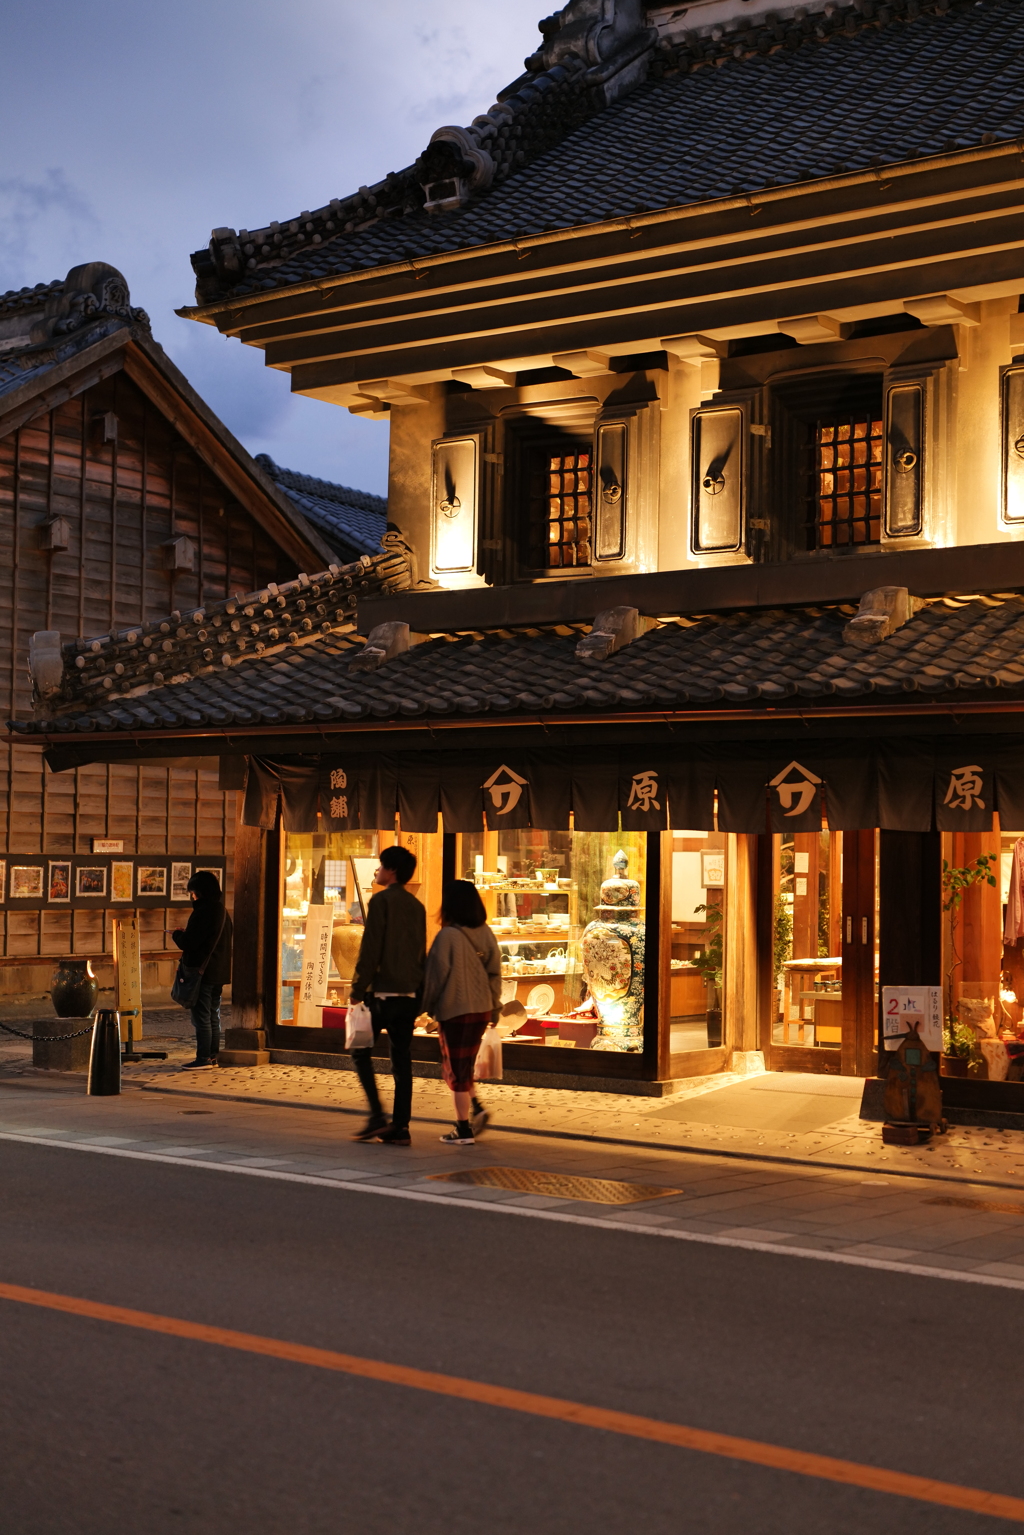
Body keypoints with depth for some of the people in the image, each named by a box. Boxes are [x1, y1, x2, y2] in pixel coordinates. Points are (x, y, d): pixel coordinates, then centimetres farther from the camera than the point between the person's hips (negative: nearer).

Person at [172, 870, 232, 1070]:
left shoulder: (203, 912, -18)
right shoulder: (222, 911, 11)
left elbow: (188, 943, -20)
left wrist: (177, 934, 2)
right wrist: (185, 933, 20)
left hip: (203, 971, -9)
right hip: (219, 972, 9)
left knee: (201, 1016, -4)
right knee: (213, 1016, 15)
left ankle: (203, 1058, -3)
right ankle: (213, 1056, 19)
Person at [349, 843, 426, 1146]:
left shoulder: (381, 900, -8)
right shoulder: (417, 906, 13)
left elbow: (370, 950, -13)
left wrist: (357, 990, -10)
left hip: (383, 992, -6)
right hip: (409, 995, 6)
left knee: (361, 1050, 6)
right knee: (401, 1059, 7)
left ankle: (377, 1115, -4)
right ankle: (400, 1127, 5)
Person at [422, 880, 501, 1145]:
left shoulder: (448, 936, -16)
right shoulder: (487, 934, 3)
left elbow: (437, 976, -11)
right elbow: (495, 972, 8)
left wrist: (427, 1006, 2)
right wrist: (494, 1005, 18)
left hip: (454, 1010, -6)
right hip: (482, 1009, 6)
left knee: (457, 1070, 3)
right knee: (462, 1065, 22)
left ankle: (463, 1130, 7)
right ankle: (476, 1108, 8)